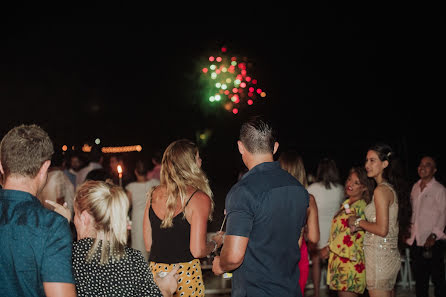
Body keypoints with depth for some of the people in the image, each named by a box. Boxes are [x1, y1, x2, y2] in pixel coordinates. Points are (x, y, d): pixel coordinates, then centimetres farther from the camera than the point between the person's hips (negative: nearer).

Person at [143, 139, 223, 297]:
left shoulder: (153, 195, 4)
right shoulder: (200, 199, -12)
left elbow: (148, 245, 8)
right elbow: (197, 251, -15)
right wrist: (215, 243, 4)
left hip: (155, 272, 5)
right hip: (185, 275, -5)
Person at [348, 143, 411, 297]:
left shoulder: (381, 190, -14)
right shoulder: (393, 188, 13)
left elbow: (382, 230, -20)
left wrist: (358, 222, -5)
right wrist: (361, 226, 13)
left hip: (379, 255, -9)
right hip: (392, 254, 9)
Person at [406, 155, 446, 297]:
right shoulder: (415, 187, 13)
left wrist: (434, 235, -22)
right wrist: (410, 230, 13)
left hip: (433, 243, -6)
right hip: (416, 242, 6)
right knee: (420, 280, 12)